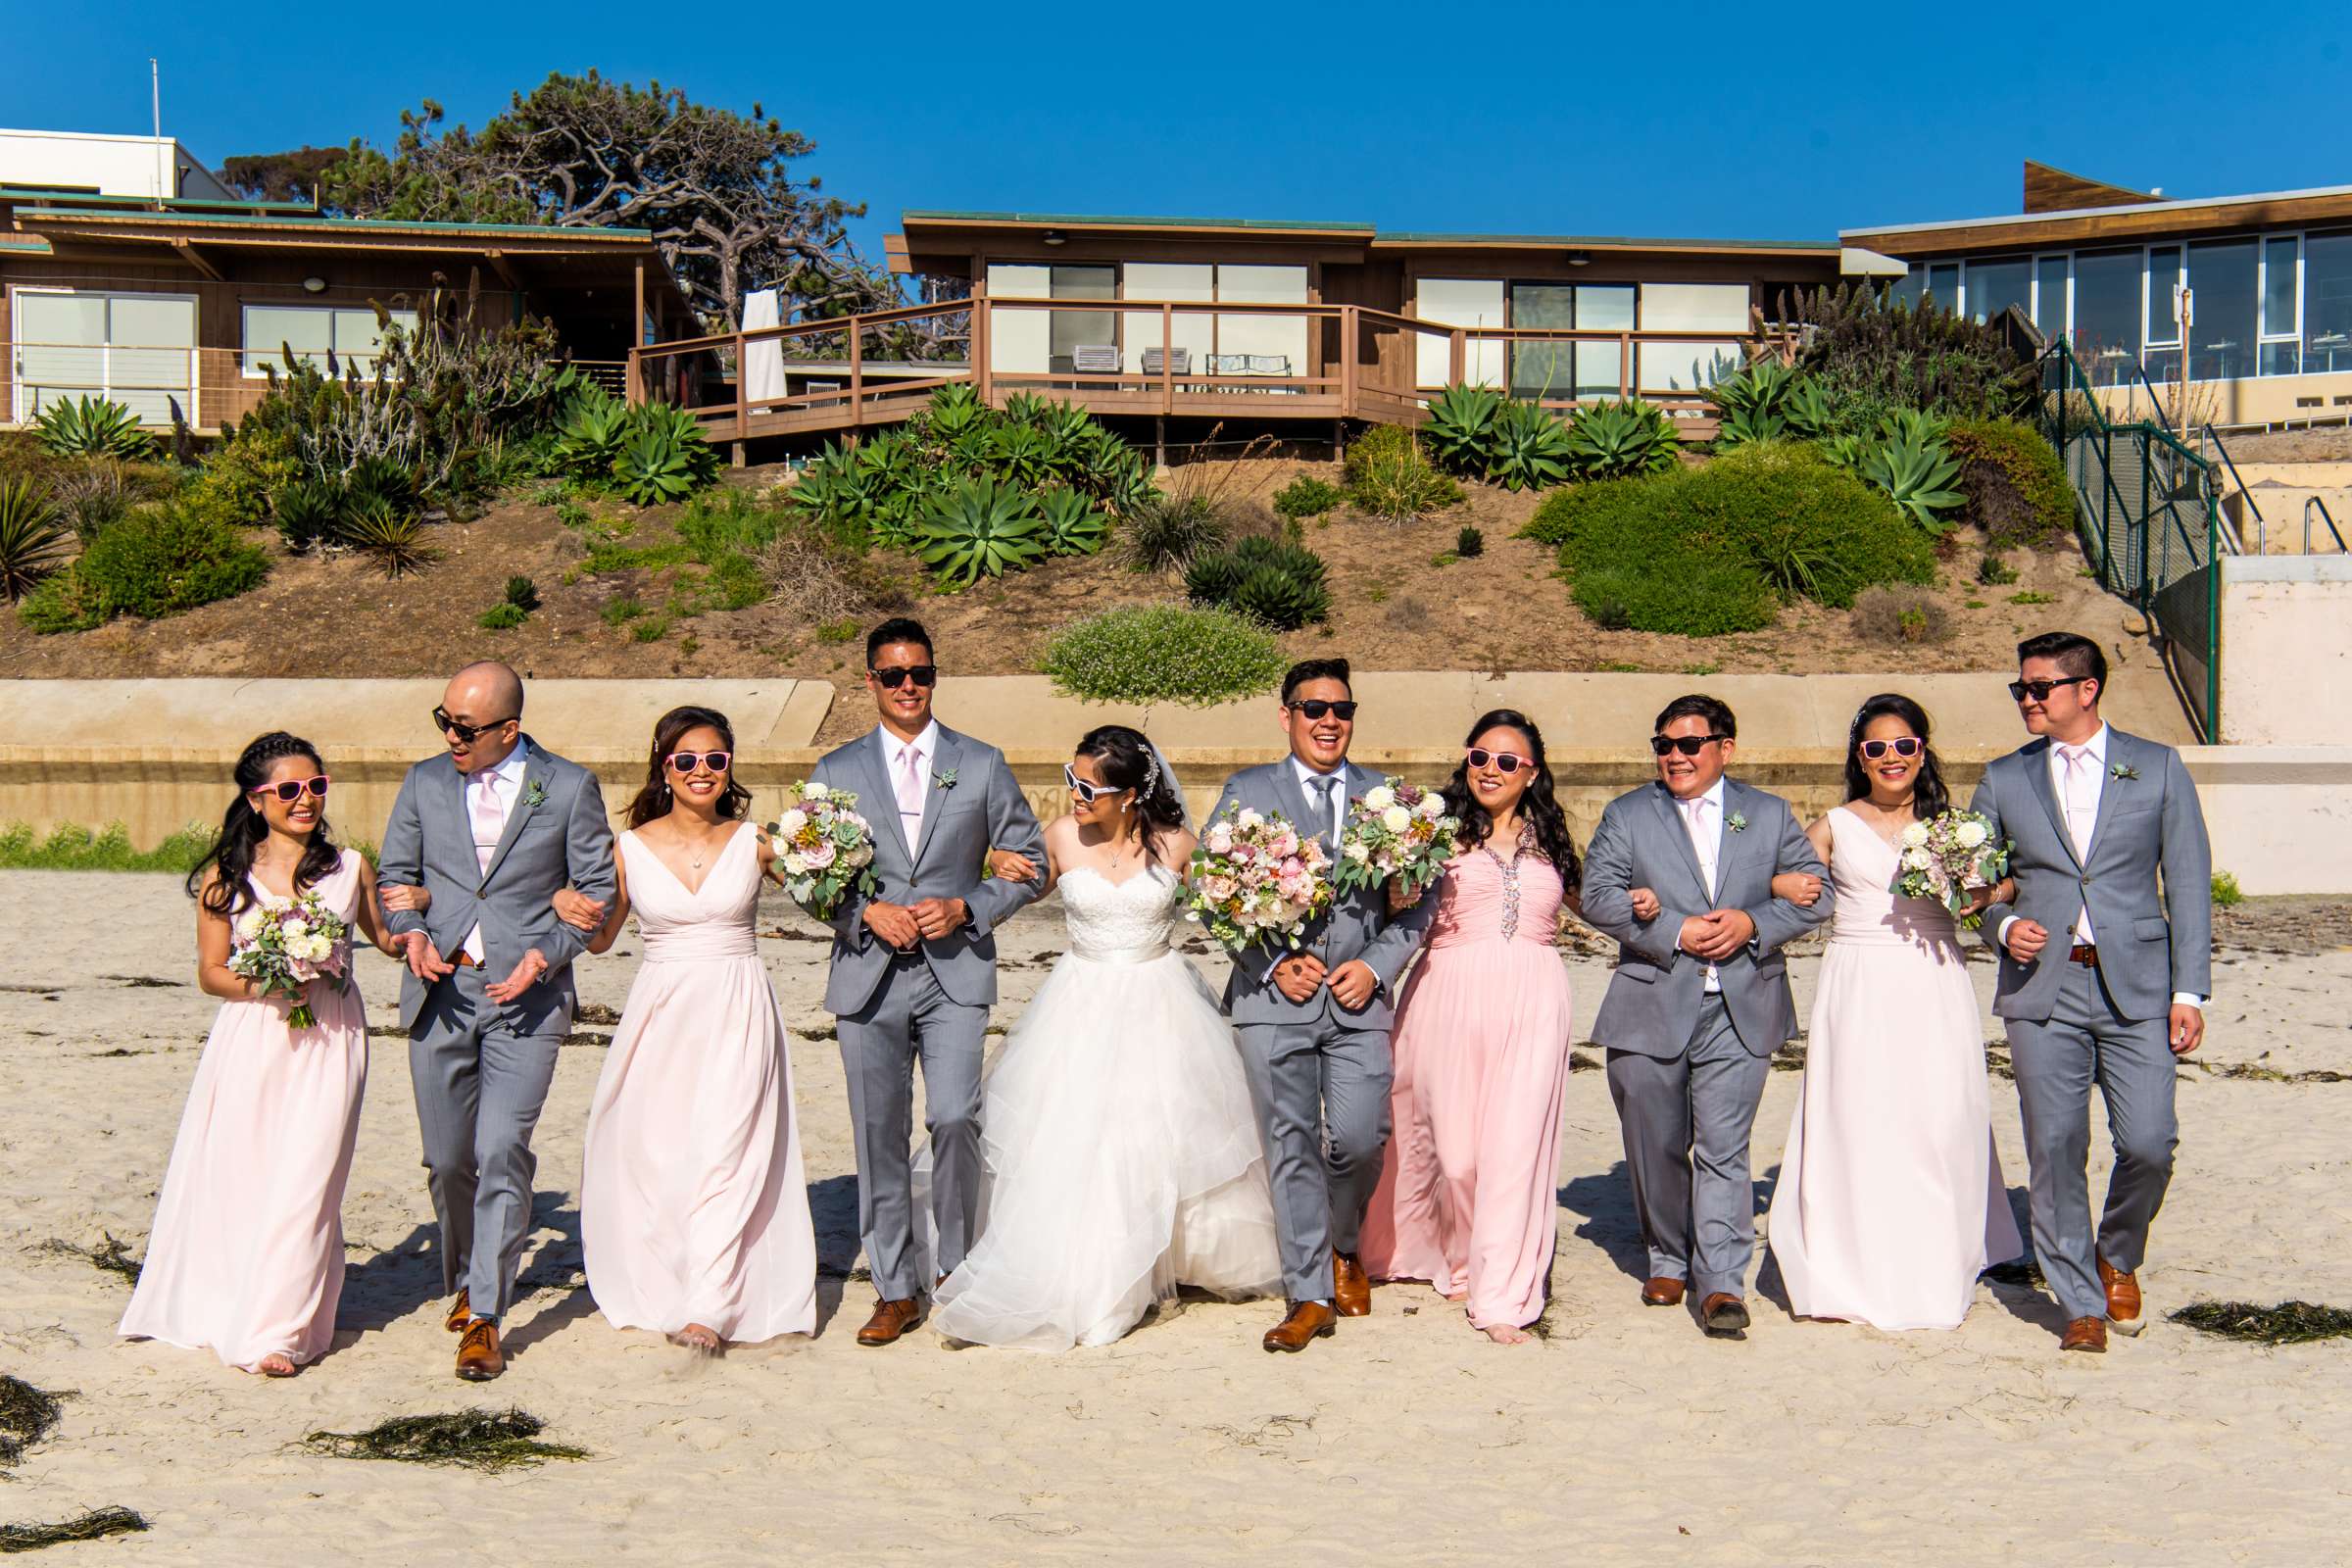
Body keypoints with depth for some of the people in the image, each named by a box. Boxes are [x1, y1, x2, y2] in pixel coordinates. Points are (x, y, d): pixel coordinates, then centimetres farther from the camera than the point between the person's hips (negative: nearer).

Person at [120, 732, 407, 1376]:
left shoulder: (350, 867, 4)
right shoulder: (225, 876, 3)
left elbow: (385, 936, 19)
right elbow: (211, 972, 5)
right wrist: (263, 985, -13)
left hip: (329, 1041, 0)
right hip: (250, 1040, 1)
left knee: (303, 1180, -5)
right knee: (234, 1177, 6)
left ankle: (276, 1330, 2)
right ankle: (223, 1309, 28)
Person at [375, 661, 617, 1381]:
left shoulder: (569, 788, -1)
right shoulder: (424, 783, 7)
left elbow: (597, 889, 2)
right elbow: (396, 874, 16)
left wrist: (545, 955, -12)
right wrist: (412, 932, -5)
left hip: (526, 995, -3)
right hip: (441, 991, 3)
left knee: (501, 1152, -12)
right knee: (447, 1158, 9)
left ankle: (484, 1318, -3)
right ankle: (463, 1277, 35)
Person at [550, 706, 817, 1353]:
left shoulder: (754, 842, 1)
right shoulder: (631, 848, 3)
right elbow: (600, 938, 13)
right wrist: (565, 905, -6)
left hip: (736, 1015, -1)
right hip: (660, 1014, 2)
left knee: (725, 1153, -9)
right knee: (655, 1153, 5)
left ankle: (709, 1308, -8)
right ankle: (661, 1287, 24)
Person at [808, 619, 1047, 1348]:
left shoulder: (982, 764, 8)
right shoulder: (836, 771, 9)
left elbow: (1027, 863, 8)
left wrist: (965, 909, -8)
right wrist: (866, 912, -9)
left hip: (956, 971, -1)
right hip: (868, 977, 2)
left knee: (955, 1119, -14)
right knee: (878, 1135, 4)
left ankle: (957, 1269, 7)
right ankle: (896, 1289, 15)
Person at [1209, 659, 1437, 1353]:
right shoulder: (1246, 790, 8)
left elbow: (1418, 901, 10)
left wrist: (1376, 965, -4)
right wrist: (1274, 963, -7)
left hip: (1359, 999, 1)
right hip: (1273, 997, -1)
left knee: (1360, 1139, -6)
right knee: (1291, 1145, 0)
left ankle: (1343, 1244, 25)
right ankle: (1309, 1294, 9)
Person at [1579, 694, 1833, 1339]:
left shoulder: (1770, 814, 10)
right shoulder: (1626, 815, 6)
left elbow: (1817, 892, 6)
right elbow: (1597, 896, -4)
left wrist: (1754, 922, -11)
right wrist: (1675, 932, -13)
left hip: (1739, 1012, -1)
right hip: (1651, 1007, 1)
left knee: (1723, 1149, -7)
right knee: (1657, 1148, 11)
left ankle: (1722, 1284, -5)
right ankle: (1668, 1260, 29)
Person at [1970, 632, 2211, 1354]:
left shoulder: (2157, 767, 6)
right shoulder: (2003, 779, 10)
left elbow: (2188, 882, 4)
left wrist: (2189, 991, -2)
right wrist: (2003, 925, -8)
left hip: (2136, 985, -1)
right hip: (2042, 986, 1)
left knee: (2148, 1143, -7)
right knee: (2054, 1151, 0)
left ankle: (2117, 1259, 23)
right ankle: (2082, 1305, 13)